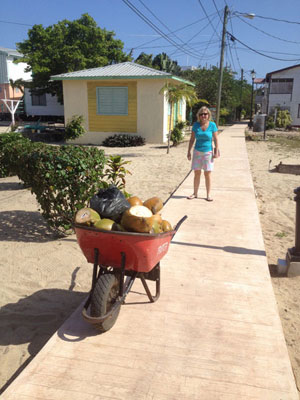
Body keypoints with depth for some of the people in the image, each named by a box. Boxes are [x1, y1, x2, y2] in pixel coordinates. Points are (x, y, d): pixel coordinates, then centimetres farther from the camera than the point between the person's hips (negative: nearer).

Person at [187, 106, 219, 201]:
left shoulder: (212, 125, -5)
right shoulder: (196, 125, 0)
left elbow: (216, 139, -2)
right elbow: (192, 139, 6)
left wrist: (216, 152, -6)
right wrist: (189, 152, 4)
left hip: (208, 152, -2)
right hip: (197, 152, 2)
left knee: (207, 174, 0)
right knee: (197, 173, 7)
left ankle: (208, 195, 9)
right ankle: (195, 193, 17)